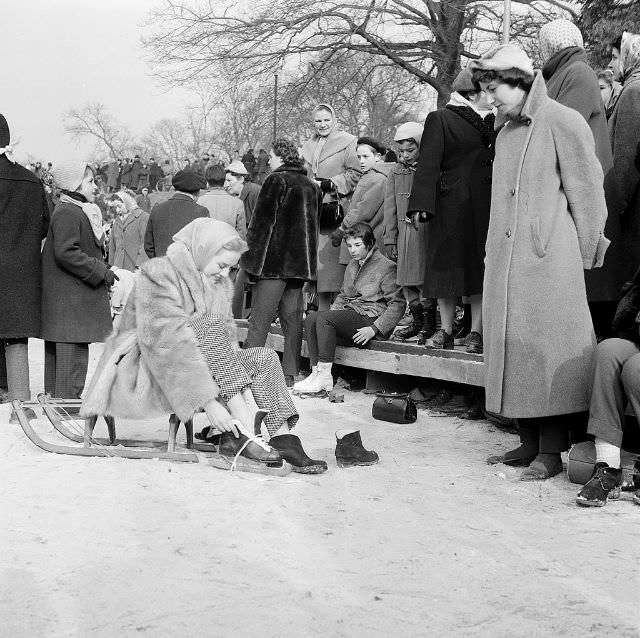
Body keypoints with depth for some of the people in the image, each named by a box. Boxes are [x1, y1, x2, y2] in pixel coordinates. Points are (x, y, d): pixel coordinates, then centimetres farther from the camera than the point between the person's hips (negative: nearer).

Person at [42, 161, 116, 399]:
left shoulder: (81, 212, 20)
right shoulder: (67, 213, -14)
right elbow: (65, 252, -22)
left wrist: (102, 270, 11)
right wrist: (100, 271, -17)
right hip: (70, 301, -11)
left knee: (57, 357, 14)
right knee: (72, 354, -8)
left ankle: (54, 398, 21)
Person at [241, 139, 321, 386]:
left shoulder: (277, 180, -7)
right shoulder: (311, 185, 13)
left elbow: (261, 222, -10)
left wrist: (250, 257, -7)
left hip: (274, 260, -6)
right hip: (301, 261, 6)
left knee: (259, 321, -4)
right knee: (293, 320, 8)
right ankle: (290, 376, 10)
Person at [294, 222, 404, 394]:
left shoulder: (387, 267, -4)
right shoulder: (352, 266, 22)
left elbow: (397, 304, -9)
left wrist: (374, 329, -17)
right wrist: (334, 310, 8)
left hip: (371, 318, -8)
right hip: (350, 314, 8)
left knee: (323, 318, -27)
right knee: (311, 318, -16)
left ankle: (325, 376, -27)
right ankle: (316, 372, -21)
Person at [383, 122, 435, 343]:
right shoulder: (396, 172, 11)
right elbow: (390, 208, 11)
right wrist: (390, 239, 7)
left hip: (427, 232, -5)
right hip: (404, 232, 5)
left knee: (425, 280, -6)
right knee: (407, 280, 7)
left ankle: (429, 323, 7)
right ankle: (417, 321, 20)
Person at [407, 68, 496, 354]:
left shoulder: (490, 121, 16)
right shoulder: (440, 119, 1)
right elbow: (428, 164, -6)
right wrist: (421, 204, -14)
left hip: (484, 204, 4)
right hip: (450, 205, -4)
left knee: (480, 267, 1)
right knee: (448, 264, 1)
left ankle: (476, 333, 5)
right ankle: (446, 331, 10)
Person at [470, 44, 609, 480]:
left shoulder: (562, 121, -5)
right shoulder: (506, 133, 18)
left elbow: (586, 190, -5)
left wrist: (585, 255, -3)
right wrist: (493, 251, 11)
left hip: (548, 257, -8)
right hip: (505, 259, 8)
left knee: (548, 347, -5)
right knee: (512, 346, 7)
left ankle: (552, 451, 1)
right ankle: (529, 444, 14)